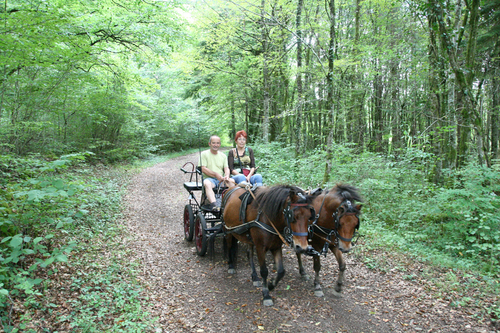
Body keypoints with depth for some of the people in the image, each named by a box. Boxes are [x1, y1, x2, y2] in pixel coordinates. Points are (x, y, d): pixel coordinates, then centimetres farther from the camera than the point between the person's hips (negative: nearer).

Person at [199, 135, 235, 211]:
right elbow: (203, 169, -5)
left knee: (232, 181, -26)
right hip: (209, 178, -4)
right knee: (207, 183, -38)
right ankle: (214, 205, -53)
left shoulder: (223, 155, 18)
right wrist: (216, 174, -17)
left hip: (221, 179, 4)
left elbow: (226, 168, 9)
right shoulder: (204, 154, 6)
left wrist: (227, 175, -16)